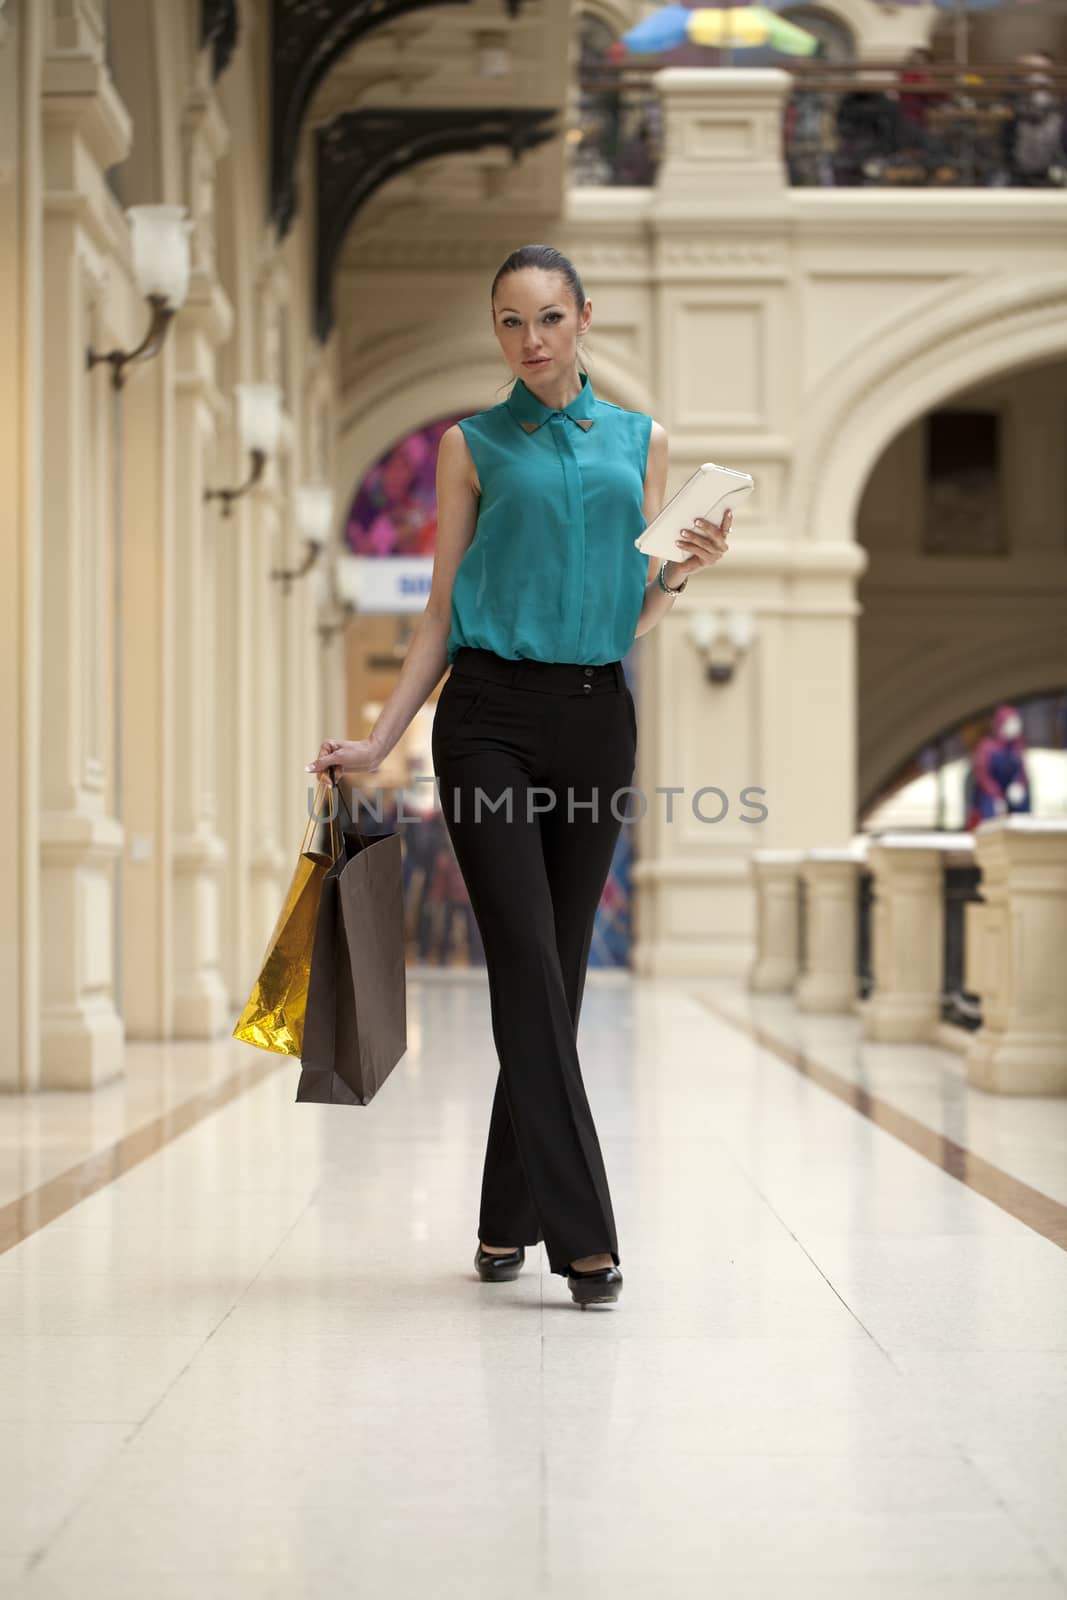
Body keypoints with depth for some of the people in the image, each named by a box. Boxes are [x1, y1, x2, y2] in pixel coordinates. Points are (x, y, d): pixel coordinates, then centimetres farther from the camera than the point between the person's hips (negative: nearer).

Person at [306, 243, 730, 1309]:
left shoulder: (641, 442, 12)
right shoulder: (473, 445, 6)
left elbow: (635, 619, 13)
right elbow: (443, 610, 7)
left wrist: (683, 569, -7)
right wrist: (377, 739, 0)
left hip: (597, 720, 3)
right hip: (491, 715, -3)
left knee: (555, 974, 5)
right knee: (530, 968, -11)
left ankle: (510, 1220, 16)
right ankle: (579, 1231, -12)